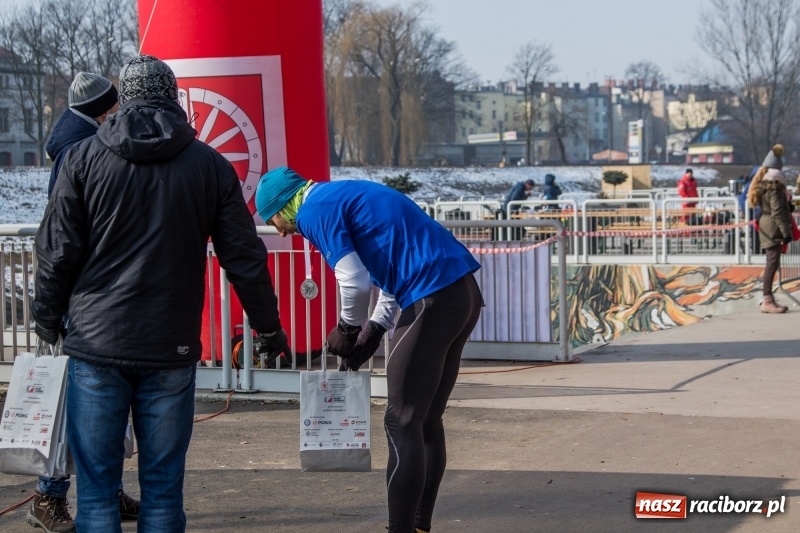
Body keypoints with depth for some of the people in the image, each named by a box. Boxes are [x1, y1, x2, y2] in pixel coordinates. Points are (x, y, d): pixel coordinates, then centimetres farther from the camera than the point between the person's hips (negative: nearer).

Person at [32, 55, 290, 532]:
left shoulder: (83, 158, 0)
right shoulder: (210, 165, 2)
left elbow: (58, 252, 0)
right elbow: (245, 258, 5)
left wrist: (48, 318, 16)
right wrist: (269, 327, 18)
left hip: (97, 348, -1)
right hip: (171, 350, 1)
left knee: (96, 485, 5)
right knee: (163, 485, 9)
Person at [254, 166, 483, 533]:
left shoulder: (315, 209, -3)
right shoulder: (344, 197, 25)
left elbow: (355, 282, -14)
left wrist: (347, 330, 4)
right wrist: (372, 332, 22)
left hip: (435, 299, -10)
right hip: (463, 292, 10)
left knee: (402, 424, -3)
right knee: (426, 423, 16)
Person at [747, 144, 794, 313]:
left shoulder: (761, 184, 13)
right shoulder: (775, 186, -14)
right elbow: (778, 212, -19)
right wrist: (786, 232, -18)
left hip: (766, 227, 10)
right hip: (773, 228, -10)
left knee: (771, 262, 14)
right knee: (773, 262, -10)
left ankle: (768, 298, 18)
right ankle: (767, 301, -12)